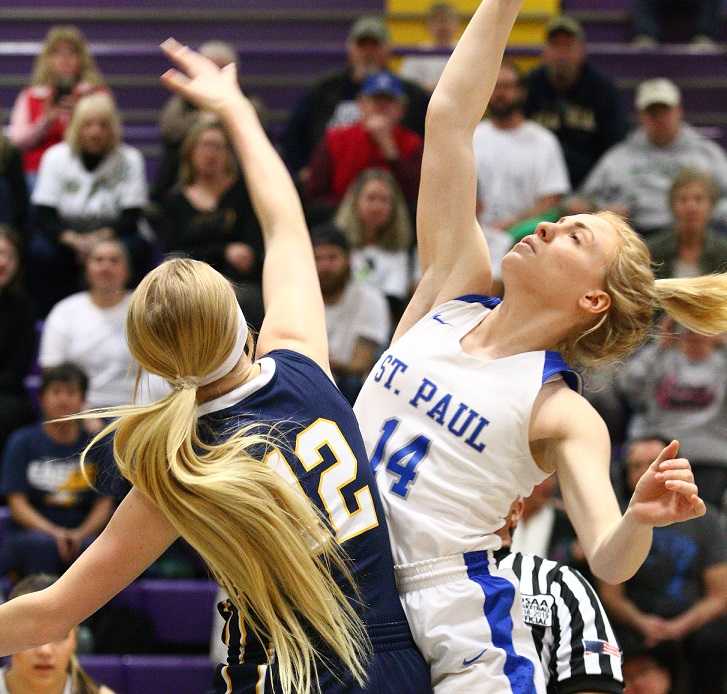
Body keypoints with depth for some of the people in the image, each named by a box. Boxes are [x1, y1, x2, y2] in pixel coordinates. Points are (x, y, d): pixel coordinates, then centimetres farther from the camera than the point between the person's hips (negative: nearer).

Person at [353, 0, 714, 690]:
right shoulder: (454, 290, 5)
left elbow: (607, 559, -18)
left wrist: (641, 519, -40)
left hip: (454, 632, -4)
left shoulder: (563, 414, -6)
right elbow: (449, 118, 3)